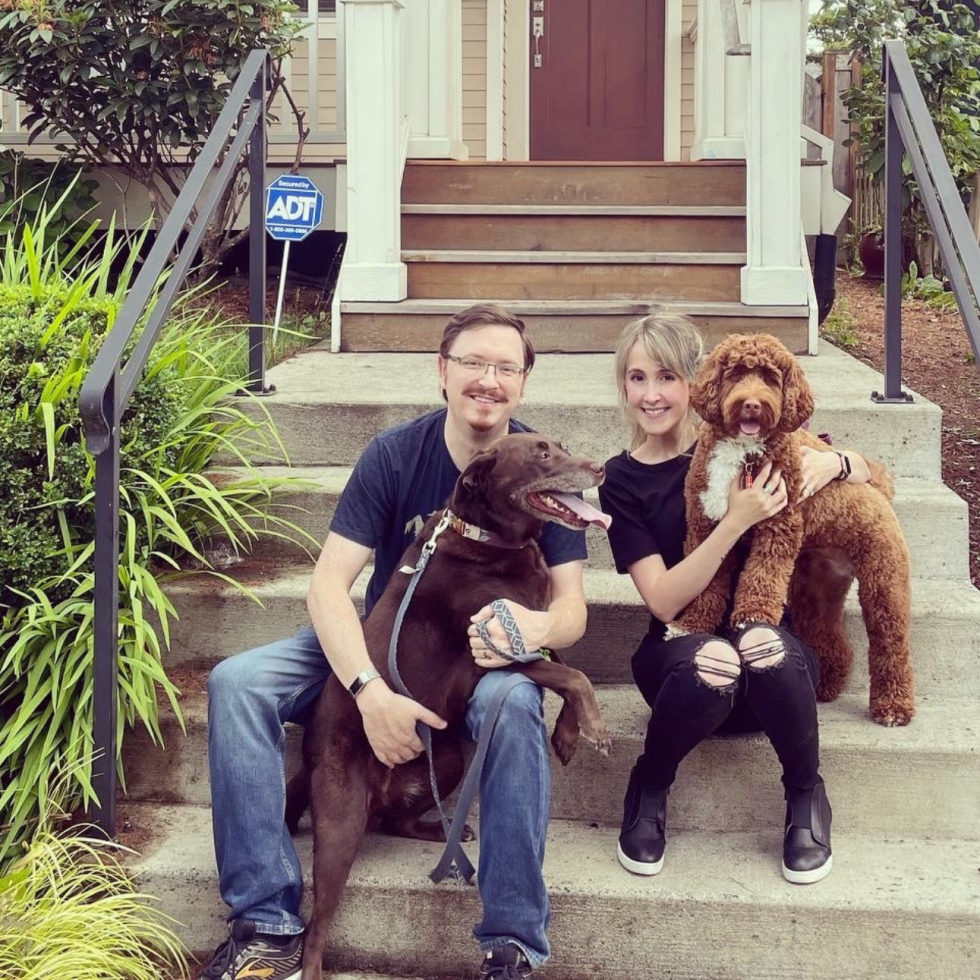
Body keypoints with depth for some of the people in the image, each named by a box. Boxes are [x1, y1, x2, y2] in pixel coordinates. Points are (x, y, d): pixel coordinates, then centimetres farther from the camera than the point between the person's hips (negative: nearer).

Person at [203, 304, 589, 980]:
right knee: (236, 683, -21)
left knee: (513, 705, -38)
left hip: (486, 654, -1)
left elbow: (572, 606, -13)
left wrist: (538, 627, -40)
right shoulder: (395, 455, -11)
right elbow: (330, 581, -18)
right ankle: (269, 925, -20)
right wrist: (371, 691, -35)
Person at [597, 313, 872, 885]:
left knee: (762, 644, -36)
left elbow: (869, 474, 13)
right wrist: (737, 521, -22)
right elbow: (664, 601, -10)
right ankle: (650, 789, -7)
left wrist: (833, 461, -11)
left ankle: (807, 793, -8)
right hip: (682, 650, 0)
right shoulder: (624, 481, 1)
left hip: (776, 648, 1)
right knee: (713, 663, -36)